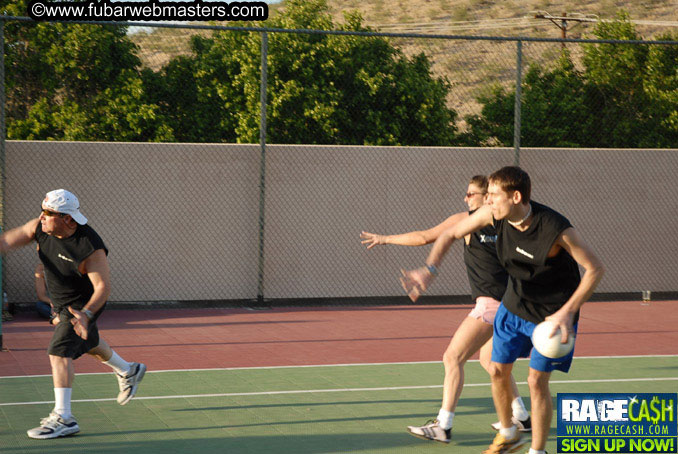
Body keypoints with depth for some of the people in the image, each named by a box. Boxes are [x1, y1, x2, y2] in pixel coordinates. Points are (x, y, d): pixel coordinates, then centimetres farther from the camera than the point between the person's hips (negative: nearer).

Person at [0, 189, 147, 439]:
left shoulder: (90, 248, -34)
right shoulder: (40, 227, -17)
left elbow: (103, 286, -30)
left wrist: (86, 313, -44)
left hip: (83, 305, -8)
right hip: (61, 303, 8)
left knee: (59, 352, -17)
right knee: (89, 343, 28)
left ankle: (63, 417, -14)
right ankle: (129, 372, 52)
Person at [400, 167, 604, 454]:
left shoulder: (557, 230, -32)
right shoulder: (494, 214, -17)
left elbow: (595, 268, -23)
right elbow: (450, 234, -4)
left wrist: (567, 312, -29)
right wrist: (429, 270, -20)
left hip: (552, 314, -6)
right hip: (514, 306, 6)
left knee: (537, 381, -7)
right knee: (498, 371, 9)